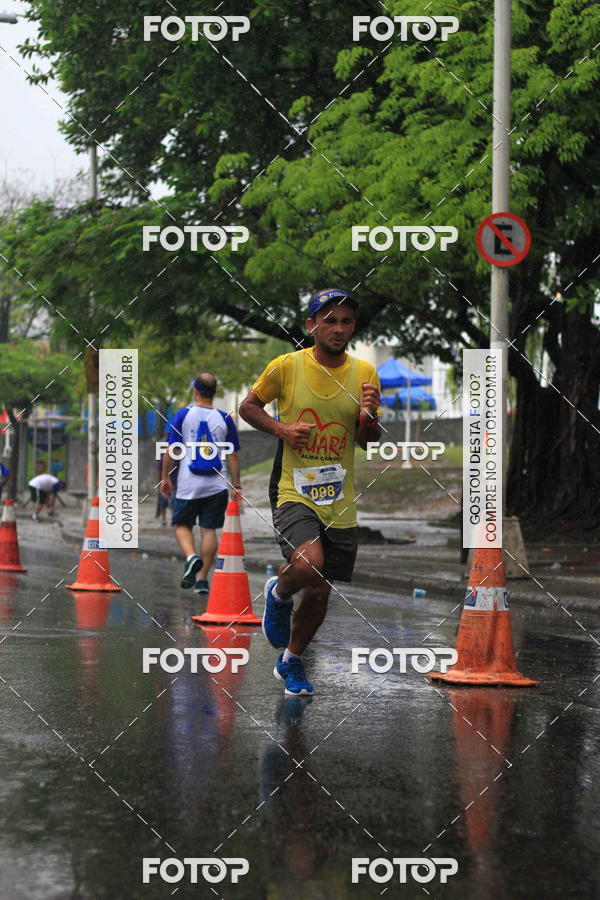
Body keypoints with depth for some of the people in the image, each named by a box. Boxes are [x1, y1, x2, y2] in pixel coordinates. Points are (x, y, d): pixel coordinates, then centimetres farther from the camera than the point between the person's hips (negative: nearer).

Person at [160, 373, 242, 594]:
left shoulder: (183, 415, -1)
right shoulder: (225, 419, 3)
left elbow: (171, 451, -1)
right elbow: (233, 457, 5)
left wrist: (165, 477, 10)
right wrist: (236, 486, 11)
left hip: (188, 484, -2)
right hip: (217, 485, 2)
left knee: (182, 525, 12)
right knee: (209, 529, 7)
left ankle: (191, 556, -16)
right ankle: (202, 578, 3)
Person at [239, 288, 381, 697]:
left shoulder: (365, 373, 2)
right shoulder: (286, 366, -6)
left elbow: (369, 441, 9)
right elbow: (249, 406, 7)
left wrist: (368, 419, -14)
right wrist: (281, 429, -11)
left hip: (340, 502, 4)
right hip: (293, 492, -4)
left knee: (320, 592, 10)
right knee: (309, 563, -30)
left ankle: (291, 661, 36)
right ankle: (278, 593, 6)